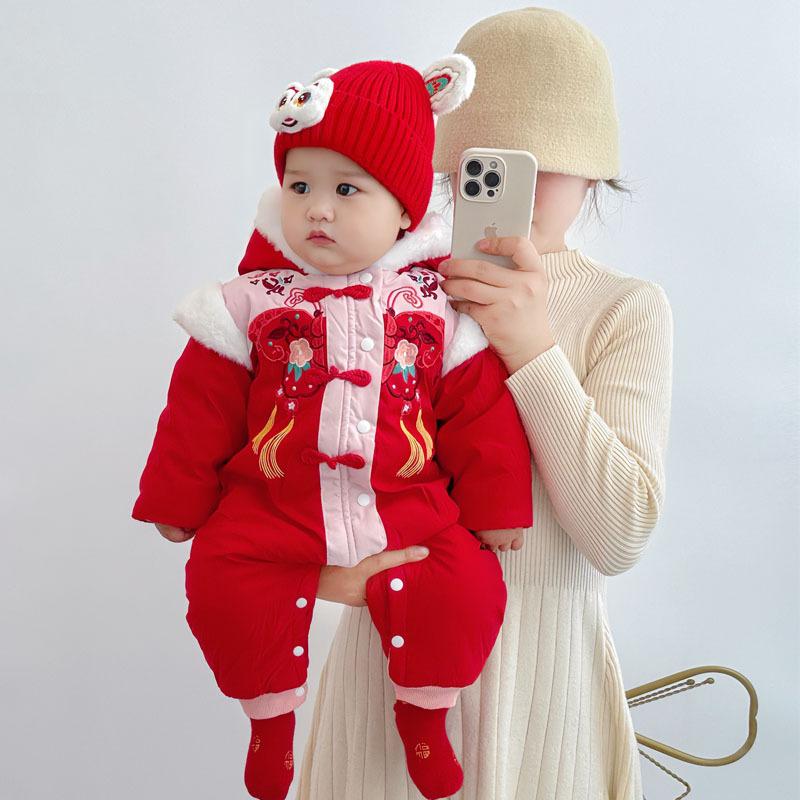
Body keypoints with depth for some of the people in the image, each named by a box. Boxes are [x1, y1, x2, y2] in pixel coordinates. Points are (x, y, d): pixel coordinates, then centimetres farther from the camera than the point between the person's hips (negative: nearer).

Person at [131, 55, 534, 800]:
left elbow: (481, 413, 3)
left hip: (408, 508, 0)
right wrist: (177, 498, 7)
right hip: (270, 510, 0)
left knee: (463, 591, -16)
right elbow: (201, 404, 3)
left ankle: (422, 712, 15)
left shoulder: (439, 306, -1)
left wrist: (495, 508, 3)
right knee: (225, 589, -18)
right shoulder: (255, 300, -2)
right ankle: (272, 717, 13)